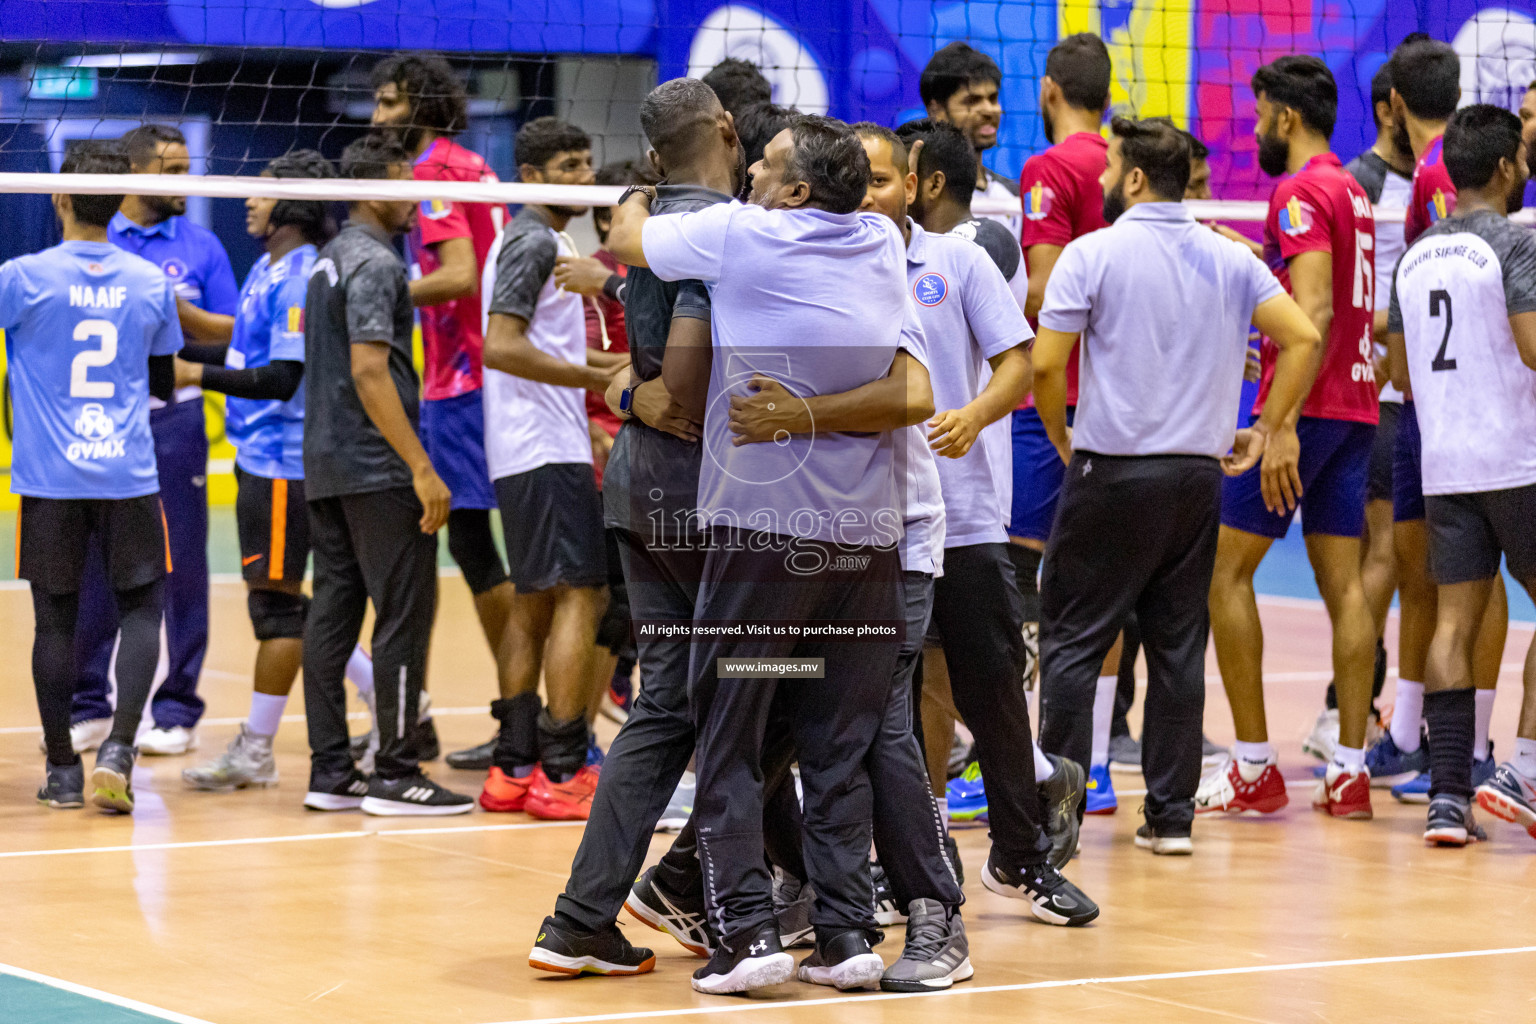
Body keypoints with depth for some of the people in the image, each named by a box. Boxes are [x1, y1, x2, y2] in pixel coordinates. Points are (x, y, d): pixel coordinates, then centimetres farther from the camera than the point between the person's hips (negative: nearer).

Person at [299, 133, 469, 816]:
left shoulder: (330, 260, 16)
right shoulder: (374, 262, -13)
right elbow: (369, 370, -21)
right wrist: (421, 466, -22)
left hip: (325, 469, 10)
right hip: (377, 469, -10)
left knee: (333, 612, 8)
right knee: (404, 613, -5)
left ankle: (330, 772, 9)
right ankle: (394, 775, -4)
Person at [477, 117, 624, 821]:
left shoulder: (545, 242, 19)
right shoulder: (534, 242, -12)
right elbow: (502, 347, -21)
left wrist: (621, 362, 17)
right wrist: (598, 377, -20)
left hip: (525, 454, 11)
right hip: (547, 451, -11)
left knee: (535, 603, 11)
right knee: (579, 595, -11)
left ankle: (514, 766, 13)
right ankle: (562, 771, -13)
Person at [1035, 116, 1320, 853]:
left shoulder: (1092, 254, -6)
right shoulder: (1230, 260, 7)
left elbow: (1046, 364, -11)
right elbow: (1301, 337, 0)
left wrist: (1062, 439, 5)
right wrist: (1265, 430, 7)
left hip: (1112, 471, -4)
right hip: (1198, 474, 4)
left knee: (1071, 639, 3)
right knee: (1179, 646, 9)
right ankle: (1171, 814, 9)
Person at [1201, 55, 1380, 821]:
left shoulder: (1301, 192, -12)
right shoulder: (1352, 193, 16)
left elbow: (1315, 310, -21)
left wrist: (1284, 425, -24)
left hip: (1307, 406, -8)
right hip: (1356, 405, 8)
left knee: (1225, 569, -1)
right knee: (1343, 582, 6)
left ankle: (1253, 768, -2)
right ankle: (1350, 772, 2)